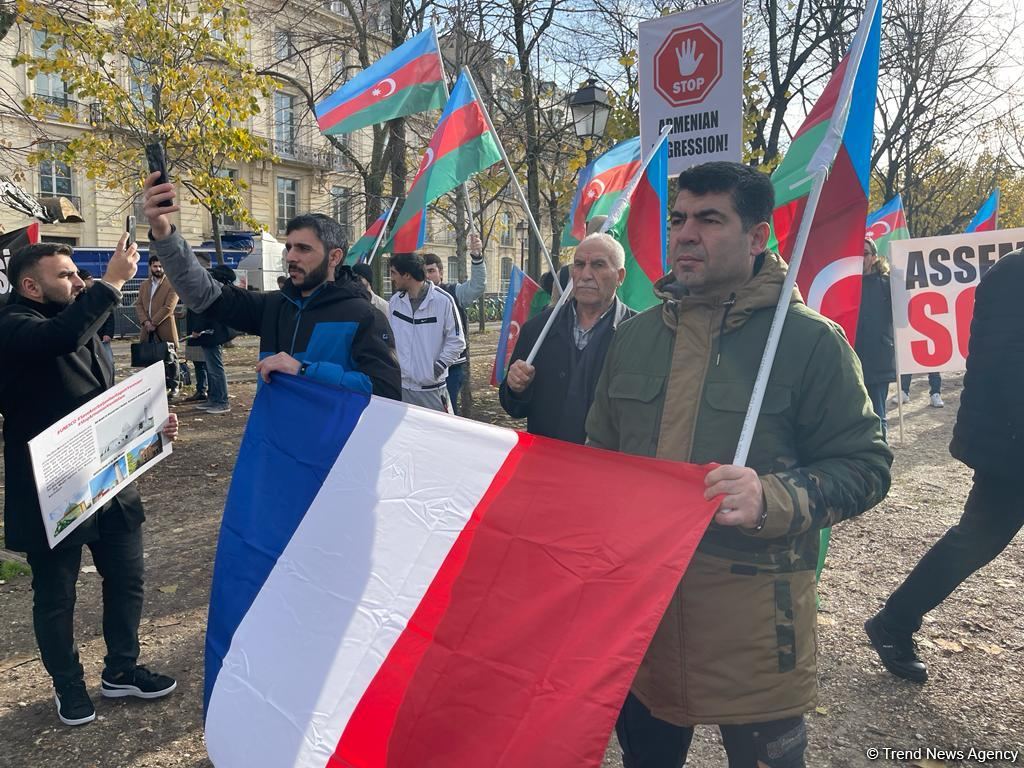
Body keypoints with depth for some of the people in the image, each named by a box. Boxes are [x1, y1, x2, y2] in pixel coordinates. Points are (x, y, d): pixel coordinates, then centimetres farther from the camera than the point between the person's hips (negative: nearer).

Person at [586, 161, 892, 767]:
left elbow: (865, 465, -8)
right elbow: (601, 454, 16)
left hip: (753, 611, -4)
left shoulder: (810, 340, -7)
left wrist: (772, 500, -26)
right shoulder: (636, 336, 7)